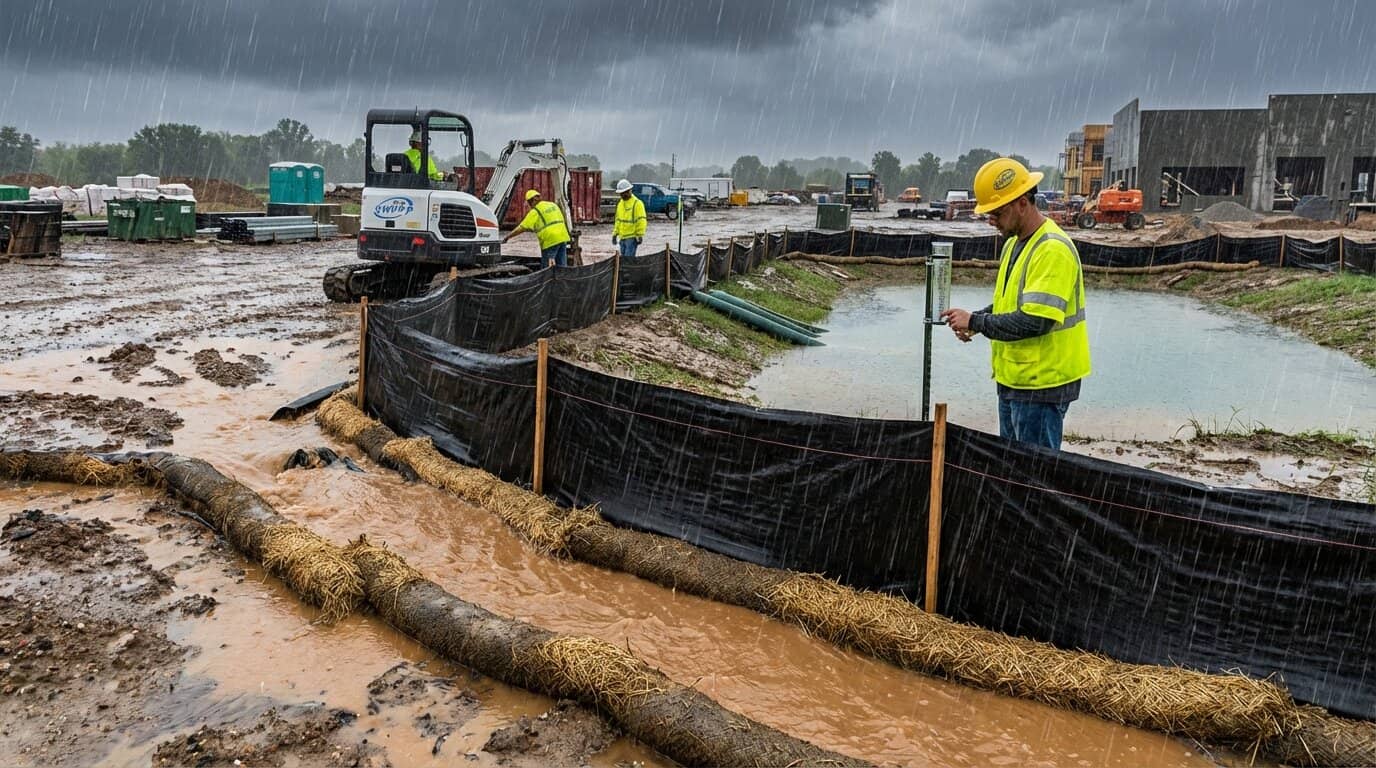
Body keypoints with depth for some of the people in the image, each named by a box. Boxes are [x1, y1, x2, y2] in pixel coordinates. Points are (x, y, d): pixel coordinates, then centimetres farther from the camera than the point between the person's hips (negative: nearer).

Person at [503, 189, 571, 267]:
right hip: (563, 238, 7)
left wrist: (506, 237, -2)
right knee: (562, 266, 8)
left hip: (550, 241, -7)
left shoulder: (535, 212, -6)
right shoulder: (553, 205, 16)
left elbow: (521, 228, -9)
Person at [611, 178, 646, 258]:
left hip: (632, 237, -8)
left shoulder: (637, 203, -11)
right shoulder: (620, 203, 14)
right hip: (622, 237, 8)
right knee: (623, 258, 11)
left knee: (628, 258, -13)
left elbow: (641, 221, -14)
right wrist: (615, 233, 17)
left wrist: (640, 236, -17)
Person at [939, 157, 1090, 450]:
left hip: (1042, 384, -10)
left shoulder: (1053, 250, -19)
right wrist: (975, 320, 3)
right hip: (1012, 379, 10)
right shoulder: (1014, 243, 13)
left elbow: (1035, 321, -27)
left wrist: (975, 321, -18)